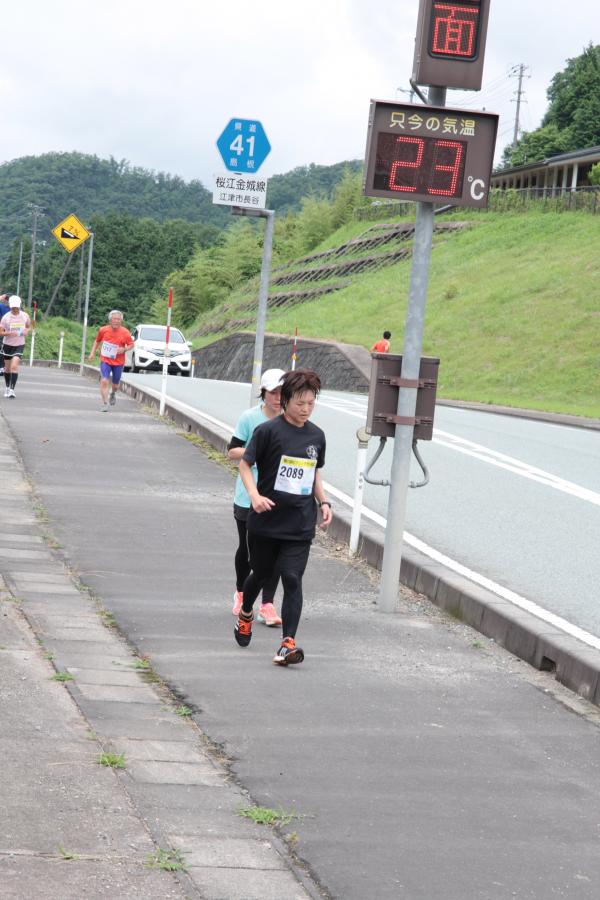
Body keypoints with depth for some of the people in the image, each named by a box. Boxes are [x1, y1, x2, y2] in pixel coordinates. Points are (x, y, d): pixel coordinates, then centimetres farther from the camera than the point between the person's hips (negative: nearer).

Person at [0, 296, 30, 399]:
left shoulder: (24, 316, -5)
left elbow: (28, 326, 14)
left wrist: (26, 331, -8)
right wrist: (10, 333, -28)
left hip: (19, 345, -1)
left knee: (14, 366, -16)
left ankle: (12, 390, -17)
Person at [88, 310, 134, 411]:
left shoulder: (125, 332, -11)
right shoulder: (103, 330, -7)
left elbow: (131, 345, -1)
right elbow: (97, 341, 11)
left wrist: (124, 349, -21)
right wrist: (92, 353, 6)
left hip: (118, 362, 1)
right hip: (105, 361, -1)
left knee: (115, 384, 13)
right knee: (104, 381, -18)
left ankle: (113, 394, 50)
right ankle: (105, 403, -11)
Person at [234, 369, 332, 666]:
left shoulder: (316, 435, 6)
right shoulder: (269, 430, -9)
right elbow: (245, 463, -5)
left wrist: (323, 502, 6)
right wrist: (254, 494, -20)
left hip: (300, 525, 2)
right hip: (265, 521, -2)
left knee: (292, 579, -9)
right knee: (261, 573, 16)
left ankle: (288, 642, -14)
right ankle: (245, 614, 46)